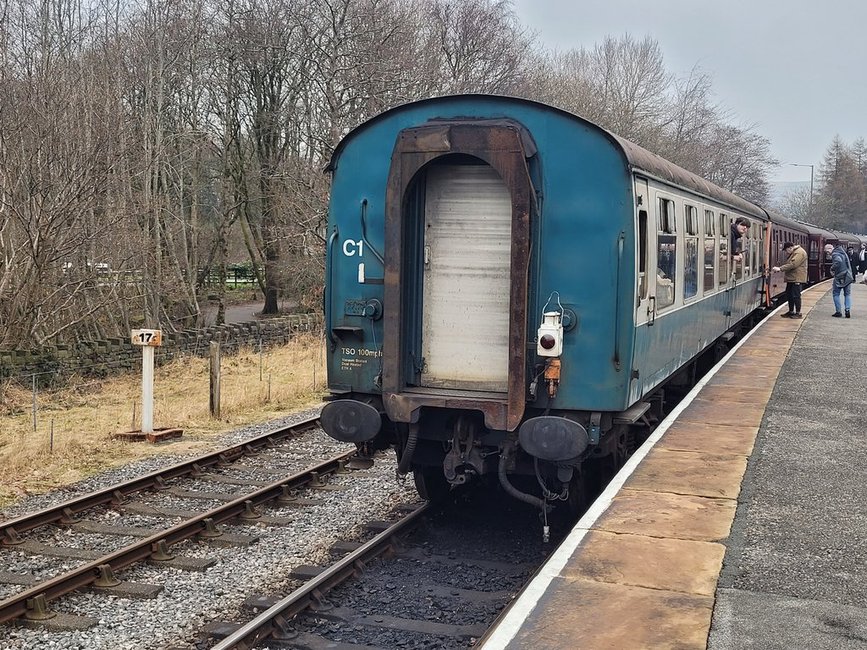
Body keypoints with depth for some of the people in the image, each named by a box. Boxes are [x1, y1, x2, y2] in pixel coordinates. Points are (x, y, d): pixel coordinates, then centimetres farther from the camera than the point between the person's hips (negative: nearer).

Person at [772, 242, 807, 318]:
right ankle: (791, 311, 22)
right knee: (789, 295, 13)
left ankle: (798, 313, 0)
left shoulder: (799, 253, -16)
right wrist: (779, 267, 9)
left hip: (797, 278, -11)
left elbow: (792, 264, -25)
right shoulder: (793, 253, 19)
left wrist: (780, 268, -24)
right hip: (791, 278, 11)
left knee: (796, 295, -6)